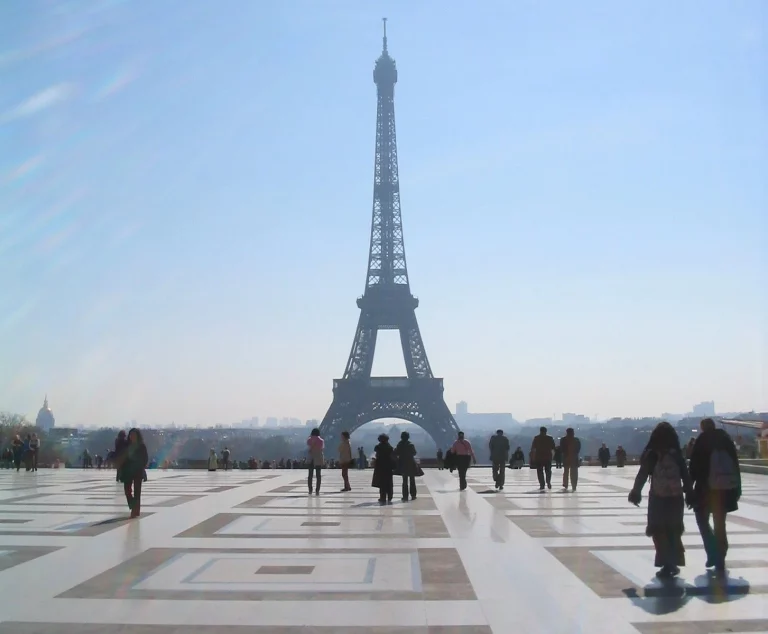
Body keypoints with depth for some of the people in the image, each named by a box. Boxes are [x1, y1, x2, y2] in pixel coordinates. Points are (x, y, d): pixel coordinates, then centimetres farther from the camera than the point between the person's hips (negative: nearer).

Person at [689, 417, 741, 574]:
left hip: (708, 487, -4)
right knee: (720, 523, 12)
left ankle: (713, 554, -4)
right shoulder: (726, 439, 8)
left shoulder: (702, 441, -2)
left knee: (702, 519, 11)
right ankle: (720, 562, 10)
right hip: (726, 487, 4)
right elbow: (735, 464, 9)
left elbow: (695, 466, -6)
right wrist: (737, 488, 14)